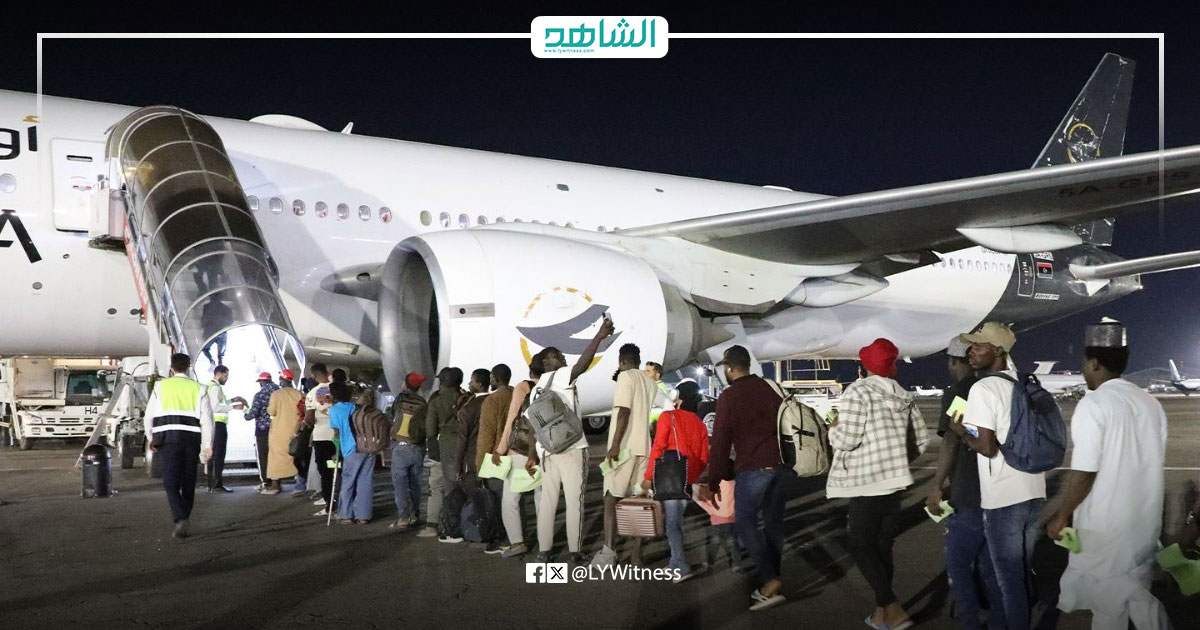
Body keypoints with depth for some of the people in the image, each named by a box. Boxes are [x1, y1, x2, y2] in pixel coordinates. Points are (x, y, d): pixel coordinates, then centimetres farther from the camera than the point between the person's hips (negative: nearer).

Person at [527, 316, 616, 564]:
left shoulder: (536, 389, 18)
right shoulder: (559, 376, -4)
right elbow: (583, 364, -22)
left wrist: (532, 455, 15)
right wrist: (599, 336, -24)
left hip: (547, 450, 8)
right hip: (571, 448, -8)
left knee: (547, 500, 9)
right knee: (574, 500, -2)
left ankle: (543, 551, 10)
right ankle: (574, 551, -1)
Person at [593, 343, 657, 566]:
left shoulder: (625, 376, -7)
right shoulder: (649, 381, 14)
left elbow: (624, 412, -16)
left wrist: (615, 445, -19)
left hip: (624, 446, -6)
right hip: (644, 446, 6)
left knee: (611, 497, -4)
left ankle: (608, 550, -16)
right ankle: (637, 556, 4)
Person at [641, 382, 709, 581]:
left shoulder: (668, 417, -1)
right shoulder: (700, 425, 14)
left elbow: (658, 448, -8)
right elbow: (704, 459, 12)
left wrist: (648, 476, -5)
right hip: (688, 481, 5)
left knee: (671, 523, -3)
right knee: (676, 520, 17)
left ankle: (681, 568, -11)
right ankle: (675, 563, 22)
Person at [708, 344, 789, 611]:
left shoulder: (729, 396, -7)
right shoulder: (770, 388, 10)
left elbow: (720, 441, -7)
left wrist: (714, 481, -1)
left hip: (753, 468, -6)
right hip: (781, 464, 6)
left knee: (746, 523, 3)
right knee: (773, 522, 13)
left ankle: (770, 582, -9)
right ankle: (772, 580, 17)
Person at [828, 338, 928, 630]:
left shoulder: (857, 392, -12)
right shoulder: (904, 396, 7)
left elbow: (847, 439, -18)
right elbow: (921, 441, 10)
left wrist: (833, 430, 3)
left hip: (866, 483, -6)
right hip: (894, 481, 7)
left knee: (861, 547, 3)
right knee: (883, 546, 15)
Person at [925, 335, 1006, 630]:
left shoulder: (956, 393, -11)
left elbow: (950, 443, -16)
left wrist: (936, 487, -10)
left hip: (968, 495, -7)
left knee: (958, 565, 4)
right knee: (991, 566, 15)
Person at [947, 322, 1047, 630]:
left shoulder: (983, 388, -15)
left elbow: (987, 448, -20)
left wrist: (960, 430, -4)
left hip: (1004, 499, -8)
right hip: (1034, 492, 8)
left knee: (1009, 579, 2)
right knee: (1024, 572, 20)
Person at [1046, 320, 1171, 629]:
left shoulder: (1093, 404, -18)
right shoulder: (1151, 403, 4)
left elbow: (1084, 472, -21)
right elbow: (1152, 461, 13)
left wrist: (1061, 516, -9)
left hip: (1105, 525, -7)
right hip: (1145, 521, 7)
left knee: (1108, 604, 6)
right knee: (1137, 594, 18)